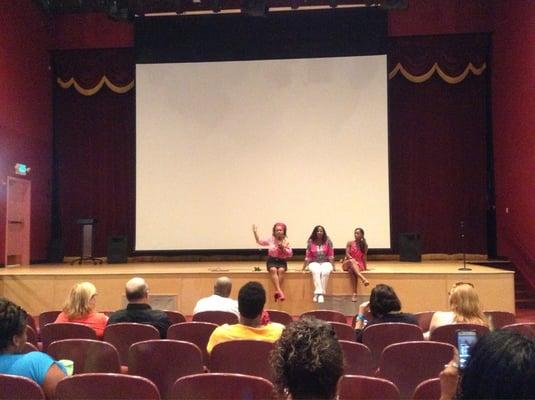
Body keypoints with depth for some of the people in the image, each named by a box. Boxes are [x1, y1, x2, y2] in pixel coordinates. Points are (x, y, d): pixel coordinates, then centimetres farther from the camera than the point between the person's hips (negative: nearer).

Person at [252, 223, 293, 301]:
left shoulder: (286, 241, 2)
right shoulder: (271, 239, 4)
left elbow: (290, 254, 1)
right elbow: (259, 242, 7)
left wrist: (283, 248, -14)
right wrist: (255, 233, -5)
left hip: (282, 261, 0)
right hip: (272, 261, 0)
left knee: (281, 270, -34)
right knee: (273, 270, -34)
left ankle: (276, 291, -28)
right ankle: (279, 291, -39)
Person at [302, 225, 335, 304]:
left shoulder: (328, 241, 0)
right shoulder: (310, 242, 1)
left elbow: (331, 255, 0)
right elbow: (308, 256, 5)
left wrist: (332, 266, -6)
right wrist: (304, 267, 4)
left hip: (325, 263, 0)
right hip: (314, 263, 0)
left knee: (325, 272, -34)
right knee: (316, 271, -35)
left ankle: (317, 294, -30)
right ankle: (319, 293, -41)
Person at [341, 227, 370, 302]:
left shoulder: (364, 245, 5)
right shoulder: (350, 243, 2)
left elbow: (364, 257, 3)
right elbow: (347, 254, -5)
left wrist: (365, 267, -4)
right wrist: (353, 259, -21)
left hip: (358, 265, 0)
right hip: (347, 263, 0)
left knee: (351, 270, -38)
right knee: (351, 261, -38)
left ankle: (354, 293, -45)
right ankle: (363, 278, -58)